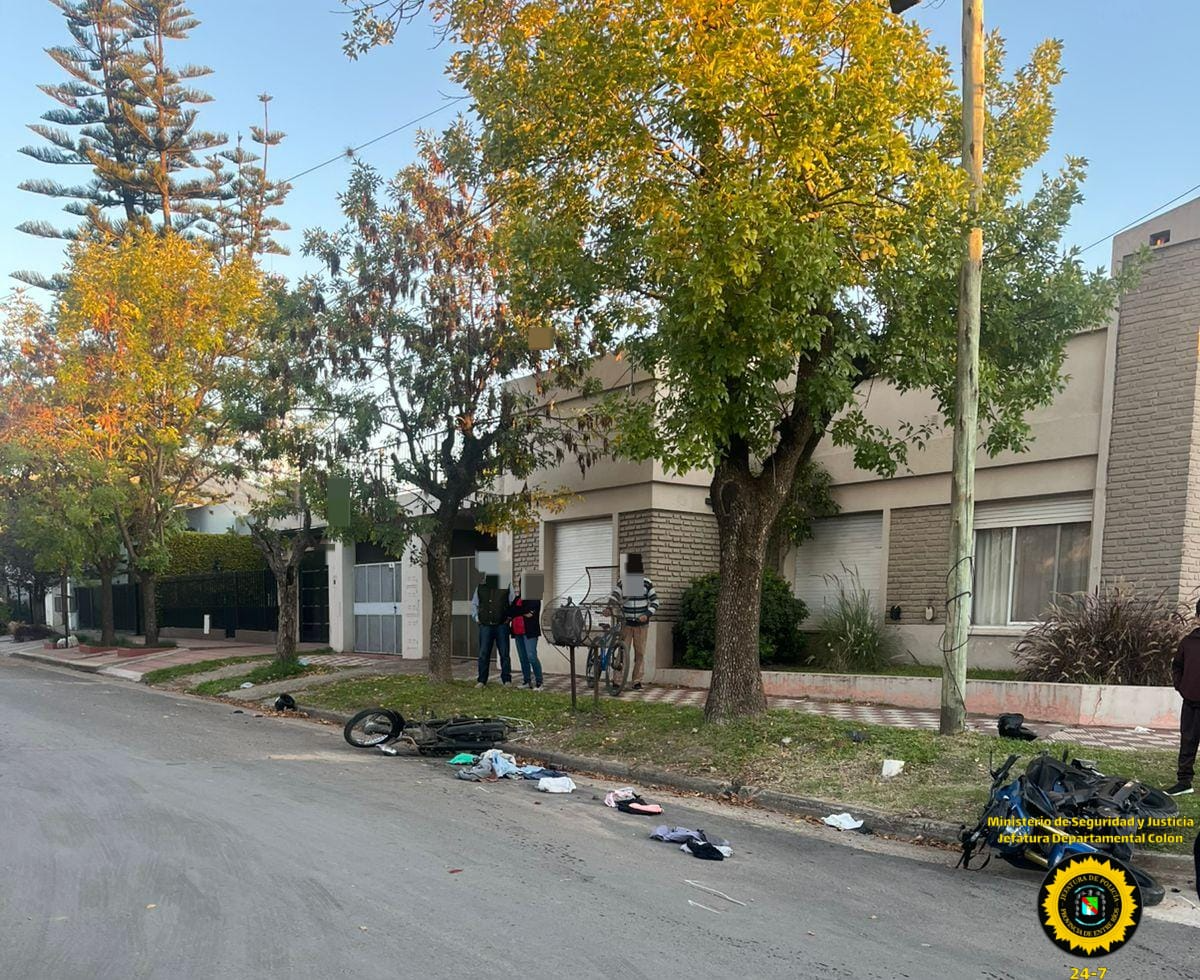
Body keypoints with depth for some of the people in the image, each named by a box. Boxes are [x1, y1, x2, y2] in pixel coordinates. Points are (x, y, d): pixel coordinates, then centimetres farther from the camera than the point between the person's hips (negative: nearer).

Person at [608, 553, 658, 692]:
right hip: (626, 623, 0)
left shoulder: (646, 583, -1)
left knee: (640, 653, 4)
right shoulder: (622, 582, 1)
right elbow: (614, 596, -8)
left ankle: (637, 681, 12)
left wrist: (647, 615, -15)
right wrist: (609, 606, -29)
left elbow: (655, 602, 0)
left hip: (641, 624, 0)